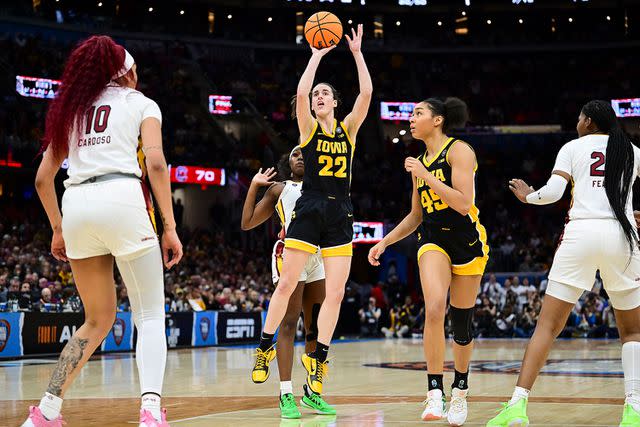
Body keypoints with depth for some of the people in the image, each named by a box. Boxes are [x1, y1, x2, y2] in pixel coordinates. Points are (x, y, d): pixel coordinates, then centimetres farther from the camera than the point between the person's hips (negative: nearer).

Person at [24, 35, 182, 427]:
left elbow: (43, 178, 22)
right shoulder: (141, 103, 13)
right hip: (122, 198, -5)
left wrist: (58, 229, 31)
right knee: (151, 316, -1)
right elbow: (155, 164, -2)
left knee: (99, 320, 18)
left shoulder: (73, 108, 26)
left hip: (76, 206, 5)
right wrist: (169, 227, -2)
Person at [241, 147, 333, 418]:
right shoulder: (279, 188, 16)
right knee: (289, 323, -11)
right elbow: (247, 223, 12)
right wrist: (254, 186, 7)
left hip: (318, 256, 4)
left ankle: (312, 391, 12)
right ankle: (286, 394, -13)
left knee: (317, 326, 3)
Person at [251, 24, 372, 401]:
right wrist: (318, 55, -9)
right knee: (287, 283, -3)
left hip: (340, 216, 2)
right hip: (309, 211, -2)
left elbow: (367, 93, -5)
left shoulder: (349, 128, 9)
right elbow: (301, 93, -15)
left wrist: (357, 53, -5)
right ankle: (266, 346, 12)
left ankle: (319, 358, 6)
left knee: (335, 292, -2)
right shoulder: (309, 128, 4)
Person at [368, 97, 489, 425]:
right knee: (434, 309, -22)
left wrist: (425, 176, -19)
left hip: (467, 242, -4)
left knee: (462, 322, 5)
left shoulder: (458, 151, -10)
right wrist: (384, 242, 13)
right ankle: (435, 393, -22)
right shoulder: (419, 163, 10)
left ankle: (460, 389, 28)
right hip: (433, 240, 4)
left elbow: (463, 204, -22)